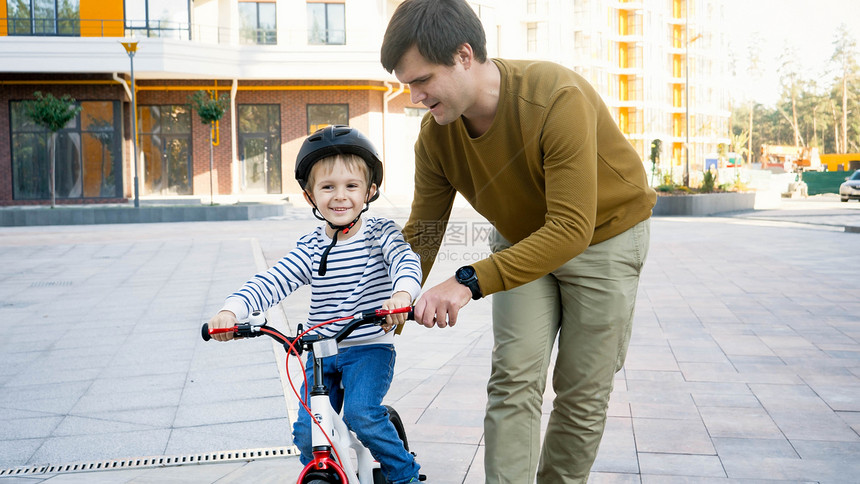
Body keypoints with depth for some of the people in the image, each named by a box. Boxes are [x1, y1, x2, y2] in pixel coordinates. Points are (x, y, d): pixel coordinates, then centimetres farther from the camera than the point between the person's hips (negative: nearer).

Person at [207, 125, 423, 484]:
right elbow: (272, 282, -9)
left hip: (369, 348, -3)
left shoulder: (381, 233, -5)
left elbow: (406, 260, -23)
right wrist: (231, 310, -26)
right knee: (307, 432, -5)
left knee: (361, 414, -23)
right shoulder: (310, 248, 1)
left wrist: (402, 293, -47)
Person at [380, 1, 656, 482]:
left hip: (604, 233, -4)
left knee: (584, 389, 0)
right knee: (514, 377, -8)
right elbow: (423, 230, -7)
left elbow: (571, 229, -40)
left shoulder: (559, 99, -36)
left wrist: (471, 281, -46)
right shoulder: (436, 133, -17)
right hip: (523, 239, 4)